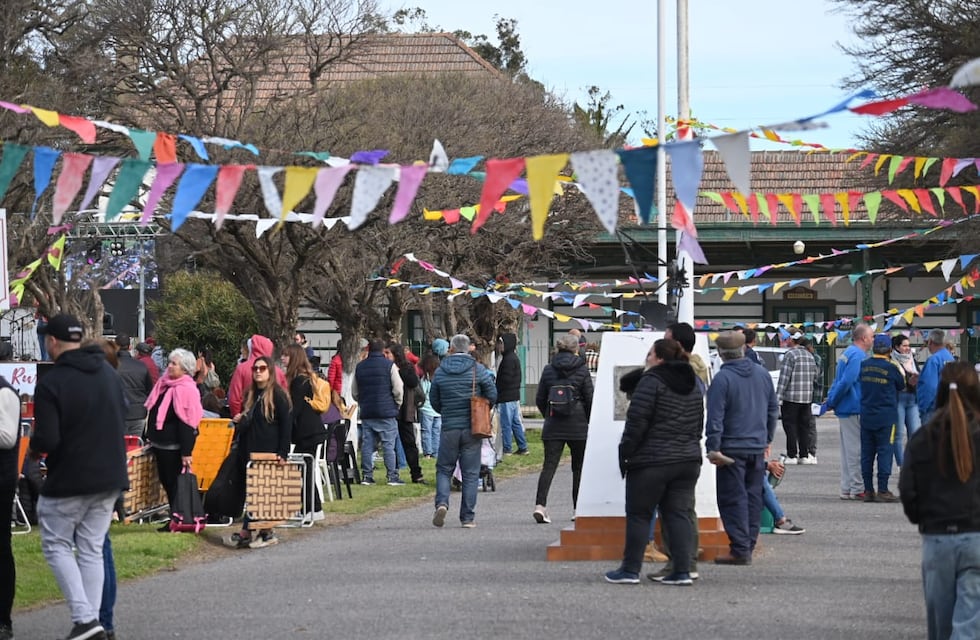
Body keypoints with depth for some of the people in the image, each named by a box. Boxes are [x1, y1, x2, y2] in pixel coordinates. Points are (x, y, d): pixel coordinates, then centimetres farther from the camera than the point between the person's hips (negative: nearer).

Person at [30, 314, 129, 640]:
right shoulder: (108, 374, 6)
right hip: (109, 478, 6)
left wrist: (34, 447, 1)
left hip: (68, 479, -6)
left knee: (56, 546, 7)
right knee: (91, 550, 12)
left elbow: (47, 440, -20)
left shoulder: (51, 382, -17)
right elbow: (123, 420, 16)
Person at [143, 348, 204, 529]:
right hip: (160, 444, 9)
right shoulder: (163, 384, 9)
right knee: (166, 482, 15)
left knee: (174, 484, -1)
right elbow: (153, 411, 19)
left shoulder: (186, 390, -17)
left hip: (174, 446, -9)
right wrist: (150, 437, 18)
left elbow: (187, 423, -20)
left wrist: (187, 452, -22)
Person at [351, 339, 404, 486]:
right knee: (388, 445, -2)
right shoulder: (389, 365, -6)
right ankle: (392, 476, -4)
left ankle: (366, 475, 6)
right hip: (387, 413, -4)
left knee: (367, 444, 7)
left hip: (366, 413, 4)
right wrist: (397, 404, 9)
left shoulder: (360, 367, 9)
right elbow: (398, 389, -7)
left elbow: (354, 392, 15)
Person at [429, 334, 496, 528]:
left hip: (449, 428, 1)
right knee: (470, 473, 4)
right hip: (472, 429, -1)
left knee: (444, 469, 12)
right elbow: (492, 396, -1)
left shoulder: (440, 371, 2)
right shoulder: (478, 370, -3)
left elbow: (434, 401, 9)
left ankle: (442, 502, -12)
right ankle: (468, 517, 3)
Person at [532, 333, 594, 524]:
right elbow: (589, 399, -4)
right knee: (579, 467, 10)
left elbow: (540, 399, 6)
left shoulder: (548, 370, 3)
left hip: (553, 426, 2)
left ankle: (540, 504, -20)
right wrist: (589, 421, 10)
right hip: (578, 426, -2)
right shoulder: (582, 369, -5)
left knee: (549, 465, -2)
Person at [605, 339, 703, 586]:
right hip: (688, 461, 7)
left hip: (651, 461, -7)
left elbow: (636, 421, -16)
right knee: (678, 514, 8)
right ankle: (682, 571, 2)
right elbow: (699, 424, 20)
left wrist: (625, 454, -7)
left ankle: (630, 570, 6)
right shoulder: (693, 384, 13)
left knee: (639, 514, 3)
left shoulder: (651, 381, -12)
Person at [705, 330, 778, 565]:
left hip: (733, 448, -6)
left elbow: (715, 417, -16)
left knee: (733, 499, -2)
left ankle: (740, 549, -6)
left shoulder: (722, 379, -14)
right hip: (758, 447, 6)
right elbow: (773, 409, 16)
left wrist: (713, 447, -12)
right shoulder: (762, 374, 7)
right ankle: (749, 545, 16)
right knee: (753, 497, 13)